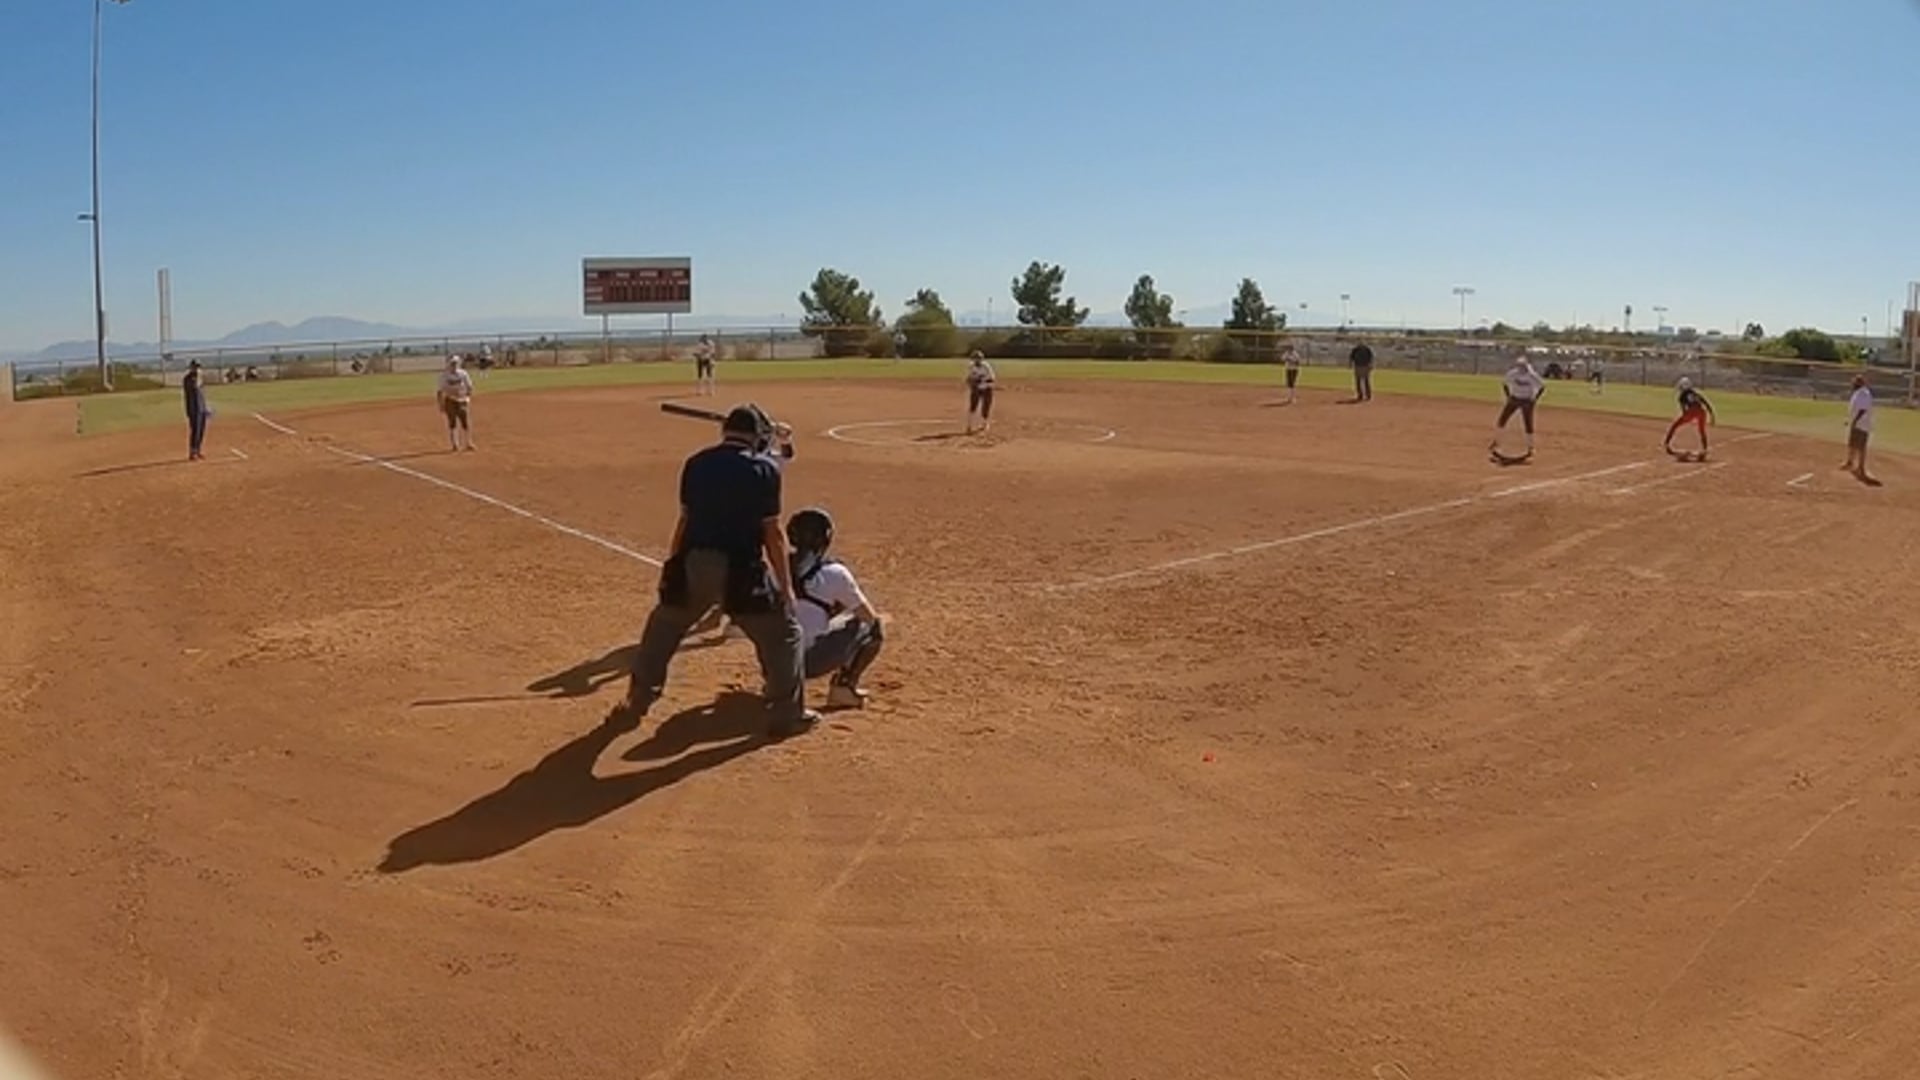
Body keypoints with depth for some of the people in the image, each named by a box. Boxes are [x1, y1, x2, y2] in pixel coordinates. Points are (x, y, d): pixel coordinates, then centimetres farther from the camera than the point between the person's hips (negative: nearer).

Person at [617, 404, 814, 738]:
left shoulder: (696, 463, 8)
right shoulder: (764, 468, -4)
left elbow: (686, 520, 12)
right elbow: (772, 532, -5)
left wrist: (671, 568, 23)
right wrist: (786, 585, 1)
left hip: (692, 563, 4)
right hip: (740, 567, -4)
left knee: (662, 630, 24)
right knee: (782, 632, 13)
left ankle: (634, 705, 32)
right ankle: (787, 714, 15)